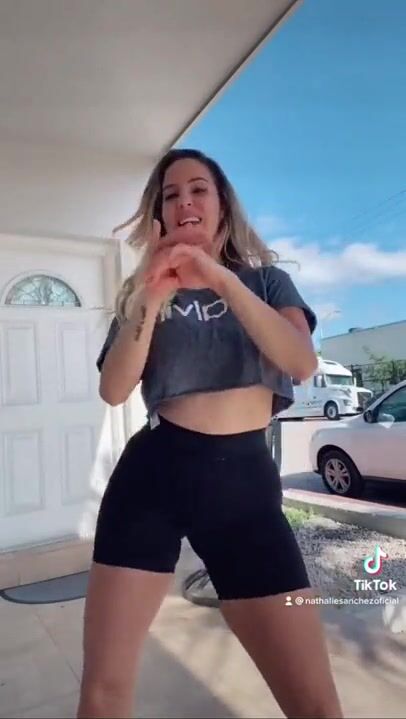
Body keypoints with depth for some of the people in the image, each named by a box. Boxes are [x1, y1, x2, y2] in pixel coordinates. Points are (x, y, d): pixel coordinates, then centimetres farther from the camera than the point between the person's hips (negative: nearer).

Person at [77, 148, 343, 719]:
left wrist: (222, 281, -20)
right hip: (151, 474, 1)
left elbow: (303, 363, -9)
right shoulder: (144, 290, 11)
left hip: (245, 479, 0)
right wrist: (151, 300, -16)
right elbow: (113, 391, -3)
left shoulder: (267, 279, 11)